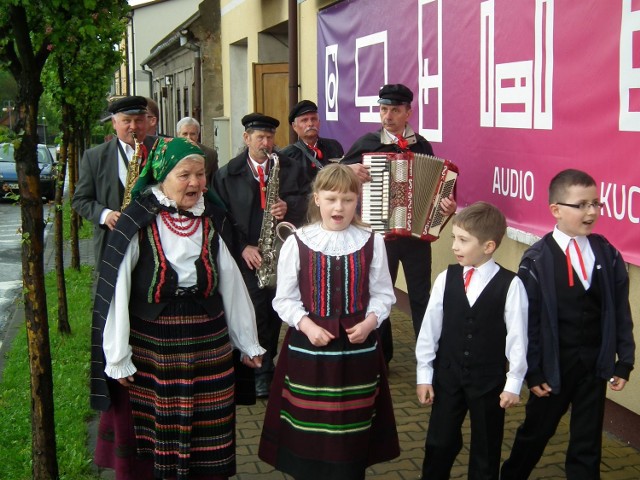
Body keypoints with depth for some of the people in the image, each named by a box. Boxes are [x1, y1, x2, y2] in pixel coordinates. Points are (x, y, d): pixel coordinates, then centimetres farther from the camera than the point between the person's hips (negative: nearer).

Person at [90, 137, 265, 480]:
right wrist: (117, 358, -9)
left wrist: (247, 342, 9)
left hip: (208, 348, 3)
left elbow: (231, 285, 5)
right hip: (150, 351, -3)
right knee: (153, 437, 11)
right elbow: (116, 293, -11)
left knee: (207, 445, 12)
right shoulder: (138, 224, -12)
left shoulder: (212, 222, 1)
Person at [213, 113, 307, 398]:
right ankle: (263, 373, 5)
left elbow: (305, 203, 3)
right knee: (256, 312, -6)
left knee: (275, 311, 3)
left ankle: (266, 362, 22)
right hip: (247, 256, -1)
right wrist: (243, 247, -10)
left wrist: (288, 207, -18)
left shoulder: (291, 169, 8)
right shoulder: (227, 174, 5)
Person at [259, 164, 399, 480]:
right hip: (307, 346, 0)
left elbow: (383, 294, 2)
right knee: (307, 427, 9)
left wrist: (370, 321, -14)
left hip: (358, 346, 1)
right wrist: (306, 324, -16)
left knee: (352, 428, 10)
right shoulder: (297, 242, -5)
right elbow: (284, 299, -2)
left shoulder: (371, 242, -2)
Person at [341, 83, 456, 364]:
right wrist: (349, 170, -16)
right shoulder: (367, 143, -1)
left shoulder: (422, 145, 3)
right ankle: (380, 356, 27)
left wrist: (447, 206, -13)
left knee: (421, 297, 6)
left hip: (418, 233, 0)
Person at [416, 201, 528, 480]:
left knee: (486, 450, 13)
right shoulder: (446, 279, -5)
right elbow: (430, 328, 0)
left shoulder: (510, 285, -13)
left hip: (489, 381, -2)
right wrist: (424, 374, 3)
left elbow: (517, 336, -9)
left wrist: (513, 383, -7)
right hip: (447, 376, 2)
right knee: (439, 443, 12)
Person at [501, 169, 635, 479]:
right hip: (555, 365, -2)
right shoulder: (536, 260, -12)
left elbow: (621, 312, 3)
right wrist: (532, 371, -10)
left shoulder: (608, 255, -1)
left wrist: (625, 361, 2)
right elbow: (528, 321, -10)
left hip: (595, 364, 2)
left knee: (587, 442, 11)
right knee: (536, 432, 17)